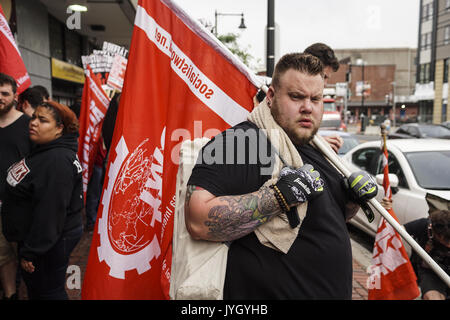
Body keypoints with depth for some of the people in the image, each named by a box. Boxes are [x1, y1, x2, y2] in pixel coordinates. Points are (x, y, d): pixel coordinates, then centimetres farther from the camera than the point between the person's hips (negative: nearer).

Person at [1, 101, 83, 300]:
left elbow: (50, 212, -28)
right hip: (35, 237, 10)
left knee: (48, 292, 7)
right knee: (34, 286, 24)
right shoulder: (43, 151, 8)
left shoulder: (58, 161, -26)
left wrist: (30, 251, -22)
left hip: (49, 244, -10)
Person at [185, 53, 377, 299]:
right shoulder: (240, 141, -19)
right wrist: (280, 195, -32)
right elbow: (198, 222, -30)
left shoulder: (312, 152, 10)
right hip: (269, 292, -8)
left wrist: (354, 197, 1)